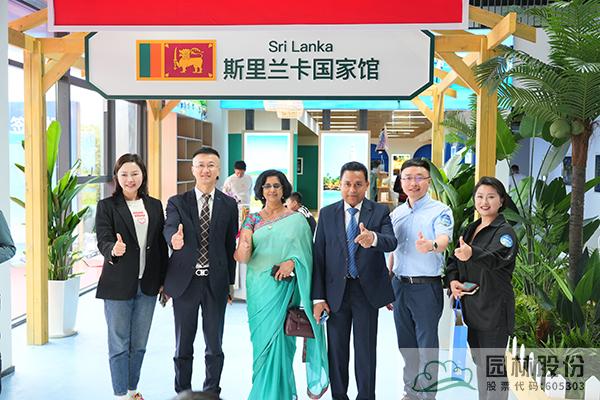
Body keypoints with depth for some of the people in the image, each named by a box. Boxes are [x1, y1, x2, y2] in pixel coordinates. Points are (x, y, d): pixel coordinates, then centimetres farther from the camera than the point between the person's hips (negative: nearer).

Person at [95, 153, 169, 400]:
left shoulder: (154, 205, 8)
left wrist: (164, 280, 8)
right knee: (119, 344, 5)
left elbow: (161, 244, 10)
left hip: (147, 285, 4)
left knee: (139, 343, 14)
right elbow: (103, 241, -13)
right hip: (118, 285, -4)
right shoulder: (106, 206, -3)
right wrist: (113, 250, -36)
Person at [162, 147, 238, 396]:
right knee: (183, 346, 12)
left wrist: (230, 282, 7)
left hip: (216, 283, 1)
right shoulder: (177, 202, 0)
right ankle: (182, 392, 28)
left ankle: (212, 392, 25)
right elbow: (169, 228, -19)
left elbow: (231, 245, 6)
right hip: (185, 281, 0)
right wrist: (174, 239, -43)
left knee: (214, 345, 9)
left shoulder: (229, 205, 3)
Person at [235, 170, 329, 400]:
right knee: (262, 339, 7)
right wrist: (244, 247, -24)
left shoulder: (297, 220, 2)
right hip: (258, 288, 2)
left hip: (284, 287, -2)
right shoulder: (252, 220, 5)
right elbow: (242, 258, -2)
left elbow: (306, 253, 3)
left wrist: (292, 262, -16)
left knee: (276, 339, -4)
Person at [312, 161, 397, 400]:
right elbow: (319, 257, 1)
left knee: (366, 351, 6)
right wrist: (318, 297, -4)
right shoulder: (327, 214, 2)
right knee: (336, 350, 12)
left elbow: (391, 242, -20)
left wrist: (373, 238, -44)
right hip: (336, 291, 2)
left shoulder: (380, 212, -2)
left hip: (367, 290, -2)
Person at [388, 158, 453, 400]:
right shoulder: (396, 213, 9)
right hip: (399, 286, 6)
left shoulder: (440, 211, -8)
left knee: (427, 346, 4)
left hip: (426, 287, -5)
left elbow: (444, 239, -27)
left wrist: (431, 245, -51)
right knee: (406, 345, 17)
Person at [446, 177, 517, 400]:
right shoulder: (470, 230, 11)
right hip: (472, 307, 7)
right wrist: (452, 279, -7)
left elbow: (496, 257, -33)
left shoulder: (505, 231, -12)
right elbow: (454, 259, 15)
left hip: (494, 310, -7)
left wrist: (471, 254, -54)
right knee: (480, 363, 17)